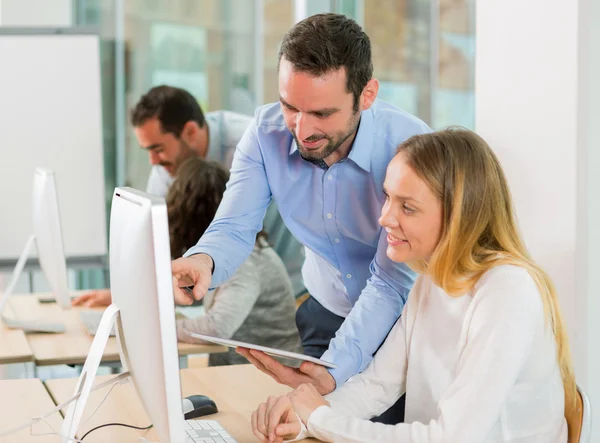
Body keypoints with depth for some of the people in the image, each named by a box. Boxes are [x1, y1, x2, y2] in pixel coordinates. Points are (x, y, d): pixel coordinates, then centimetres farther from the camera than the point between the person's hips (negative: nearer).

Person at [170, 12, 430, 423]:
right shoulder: (267, 131, -17)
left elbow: (391, 283, -30)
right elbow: (235, 228, -16)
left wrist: (335, 370, -44)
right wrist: (202, 261, -42)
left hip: (407, 318, -3)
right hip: (325, 313, 3)